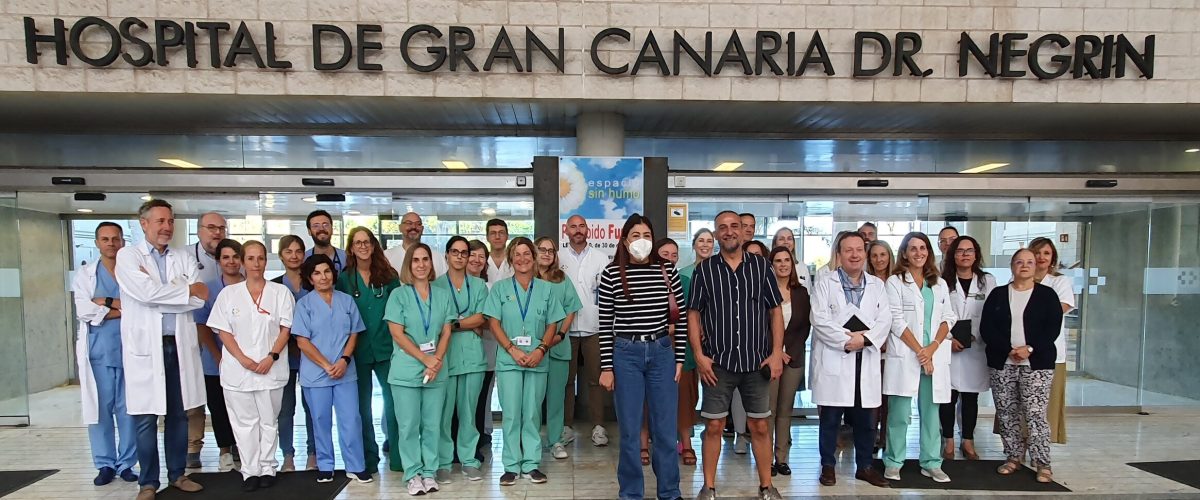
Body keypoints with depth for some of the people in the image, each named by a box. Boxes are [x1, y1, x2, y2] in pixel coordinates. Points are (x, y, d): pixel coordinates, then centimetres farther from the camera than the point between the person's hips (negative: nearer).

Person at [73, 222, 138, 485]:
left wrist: (106, 304, -10)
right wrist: (122, 307, -8)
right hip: (98, 351, 1)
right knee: (100, 408, 5)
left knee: (129, 409, 3)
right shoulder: (84, 274, 9)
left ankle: (127, 463, 14)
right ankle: (105, 464, 17)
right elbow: (83, 311, -4)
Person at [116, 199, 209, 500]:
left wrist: (157, 294, -11)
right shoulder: (127, 256, 0)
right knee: (146, 418, 4)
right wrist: (188, 289, -7)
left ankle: (177, 474, 24)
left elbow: (199, 300, -4)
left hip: (181, 344, 3)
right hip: (145, 345, -3)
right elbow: (146, 292, -16)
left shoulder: (185, 259, 9)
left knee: (179, 414, 11)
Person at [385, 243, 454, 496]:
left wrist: (437, 361, -10)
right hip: (406, 370, -2)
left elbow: (446, 332, 5)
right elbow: (397, 334, -8)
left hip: (436, 370, 3)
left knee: (432, 425, 8)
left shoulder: (443, 295, 8)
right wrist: (426, 359, -13)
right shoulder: (398, 295, -1)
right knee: (409, 425, 4)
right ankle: (413, 474, 15)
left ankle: (430, 472, 20)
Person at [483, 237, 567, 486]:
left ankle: (531, 463, 17)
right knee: (511, 414, 2)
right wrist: (513, 350, -12)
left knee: (532, 413, 7)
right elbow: (494, 323, -2)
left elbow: (551, 325, 6)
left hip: (537, 360, 1)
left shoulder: (545, 289, 7)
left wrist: (541, 350, -9)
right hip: (509, 360, -1)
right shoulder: (500, 288, 3)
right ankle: (511, 466, 13)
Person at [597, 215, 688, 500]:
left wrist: (679, 359, 3)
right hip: (626, 354, -1)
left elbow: (680, 317, 6)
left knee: (665, 429, 9)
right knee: (629, 430, 7)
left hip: (662, 352, 2)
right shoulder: (611, 274, -4)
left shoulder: (667, 270, 1)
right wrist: (606, 367, -3)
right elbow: (605, 324, -2)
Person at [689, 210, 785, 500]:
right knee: (713, 426, 6)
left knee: (760, 426, 10)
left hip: (757, 361, 1)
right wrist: (699, 355, -6)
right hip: (717, 362, -1)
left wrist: (776, 353, -3)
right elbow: (693, 314, 2)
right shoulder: (704, 270, 0)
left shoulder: (761, 266, 2)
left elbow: (775, 311, 4)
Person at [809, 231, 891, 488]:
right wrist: (846, 341, -16)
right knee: (830, 419, 5)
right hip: (833, 359, -3)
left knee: (866, 420, 11)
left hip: (866, 360, 3)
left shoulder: (877, 284, 12)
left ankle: (864, 466, 27)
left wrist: (865, 338, -14)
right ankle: (828, 465, 18)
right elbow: (820, 320, -9)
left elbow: (885, 319, 2)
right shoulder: (824, 283, 1)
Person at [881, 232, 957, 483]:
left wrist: (932, 348, -7)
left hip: (934, 356, 4)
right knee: (900, 413, -2)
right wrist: (919, 351, -11)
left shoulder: (939, 283, 15)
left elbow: (947, 319, 9)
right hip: (905, 355, -4)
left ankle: (931, 463, 18)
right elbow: (896, 321, -6)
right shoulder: (895, 281, 0)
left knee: (931, 412, 8)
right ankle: (893, 462, 8)